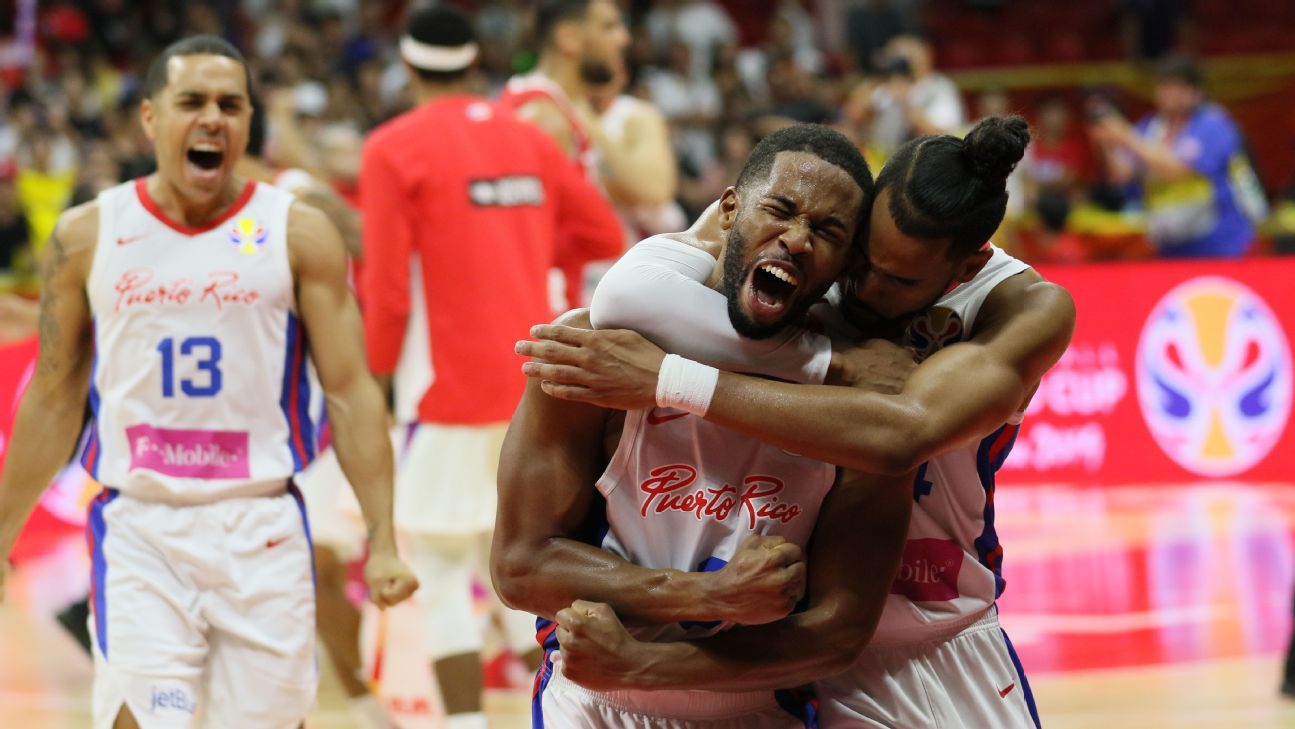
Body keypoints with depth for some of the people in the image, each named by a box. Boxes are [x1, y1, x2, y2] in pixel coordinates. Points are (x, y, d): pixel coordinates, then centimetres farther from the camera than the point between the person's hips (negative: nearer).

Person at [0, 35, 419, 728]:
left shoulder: (299, 235, 1)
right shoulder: (87, 237, 4)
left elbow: (351, 392, 0)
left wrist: (382, 541, -8)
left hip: (262, 527, 0)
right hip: (139, 525, 0)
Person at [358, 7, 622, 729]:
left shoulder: (394, 149, -6)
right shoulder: (528, 137, 10)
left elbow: (386, 290, -11)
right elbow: (605, 236, 13)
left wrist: (377, 377, -1)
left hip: (453, 392, -5)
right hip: (536, 382, 5)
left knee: (441, 569, 1)